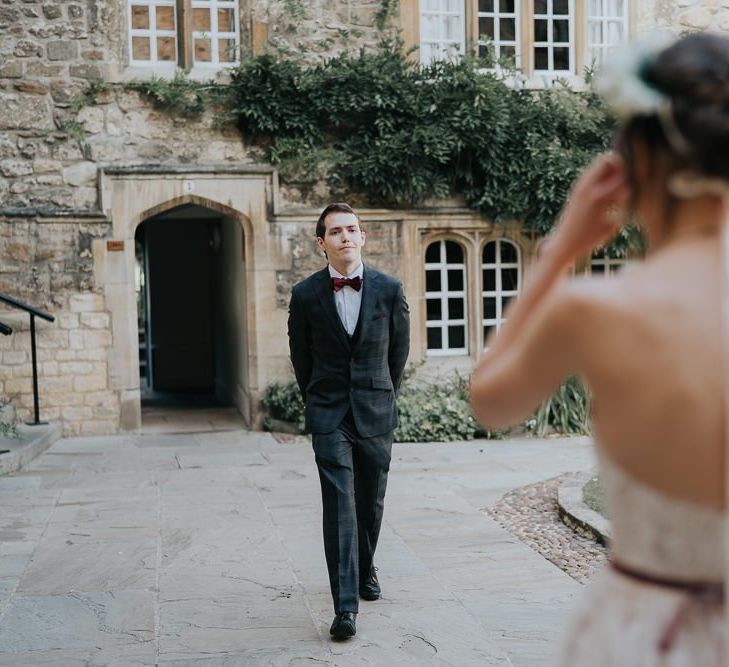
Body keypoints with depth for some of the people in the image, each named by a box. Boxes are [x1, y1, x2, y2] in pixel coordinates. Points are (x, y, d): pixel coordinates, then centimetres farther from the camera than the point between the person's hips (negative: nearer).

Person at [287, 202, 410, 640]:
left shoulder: (389, 289, -2)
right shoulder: (306, 295, -4)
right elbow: (301, 356, 9)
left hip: (376, 411, 2)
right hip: (329, 415, -2)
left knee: (371, 502, 13)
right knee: (339, 504, -10)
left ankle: (365, 569, 39)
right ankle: (346, 605, -10)